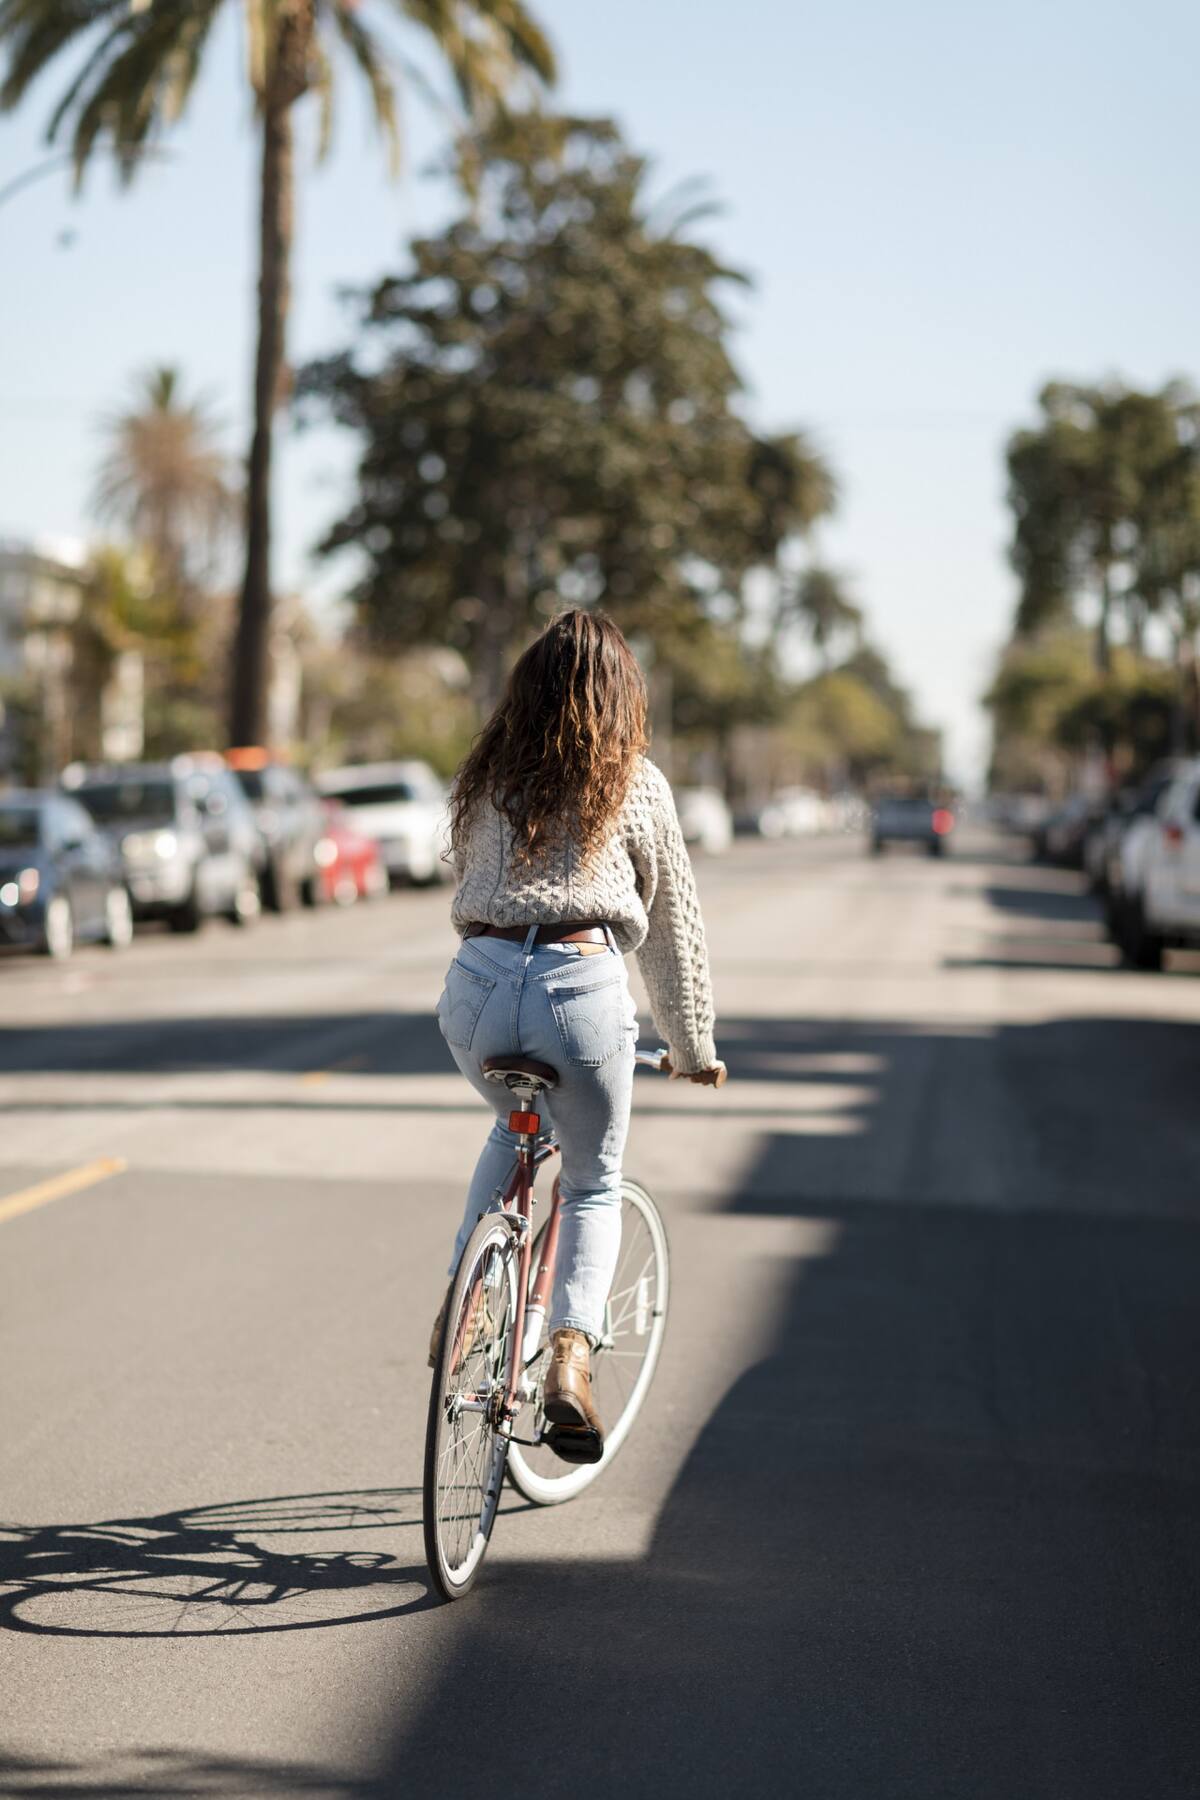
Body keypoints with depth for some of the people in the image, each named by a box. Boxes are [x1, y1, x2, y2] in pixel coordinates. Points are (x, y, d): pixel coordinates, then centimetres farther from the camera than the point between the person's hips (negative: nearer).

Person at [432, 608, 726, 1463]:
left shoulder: (486, 777, 18)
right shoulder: (636, 784, 9)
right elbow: (673, 924, 15)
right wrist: (695, 1048, 24)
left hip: (477, 982, 3)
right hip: (581, 989, -3)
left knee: (511, 1133, 34)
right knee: (595, 1185, 16)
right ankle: (571, 1349, -7)